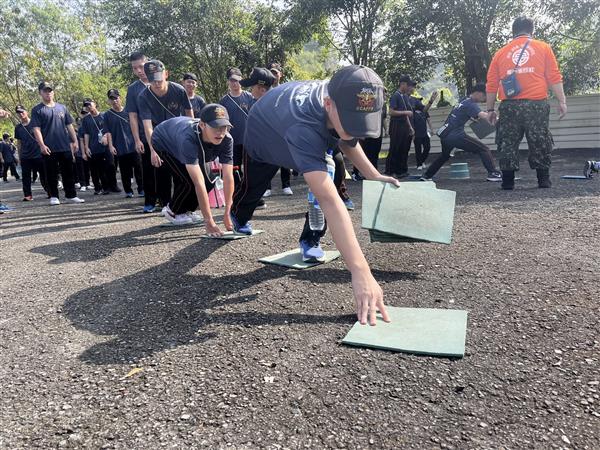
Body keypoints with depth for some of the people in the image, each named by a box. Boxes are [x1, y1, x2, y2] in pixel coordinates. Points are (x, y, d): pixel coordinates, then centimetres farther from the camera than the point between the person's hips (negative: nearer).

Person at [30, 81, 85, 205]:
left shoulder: (62, 108, 14)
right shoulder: (37, 110, 2)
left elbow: (69, 126, 15)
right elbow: (36, 129, -6)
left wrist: (74, 141, 7)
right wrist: (42, 145, -16)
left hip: (65, 147, 3)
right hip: (49, 149, -3)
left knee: (68, 173, 7)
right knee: (52, 174, 2)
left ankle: (71, 195, 14)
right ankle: (53, 196, 12)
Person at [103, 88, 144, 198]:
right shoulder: (107, 115, 5)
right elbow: (108, 132, 2)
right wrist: (110, 145, -6)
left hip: (133, 145, 1)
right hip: (120, 148, 0)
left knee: (138, 168, 0)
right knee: (125, 171, 4)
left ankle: (141, 190, 6)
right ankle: (128, 191, 13)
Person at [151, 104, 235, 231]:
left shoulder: (226, 139, -33)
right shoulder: (189, 139, -47)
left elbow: (228, 178, -33)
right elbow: (199, 183, -50)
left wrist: (227, 215, -37)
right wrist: (209, 221, -50)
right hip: (163, 143, -5)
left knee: (209, 181, -9)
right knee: (189, 181, -22)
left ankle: (186, 210, 19)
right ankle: (174, 212, 8)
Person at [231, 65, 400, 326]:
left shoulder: (345, 105, -32)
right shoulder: (303, 127, -54)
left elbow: (346, 141, -7)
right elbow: (331, 202, -63)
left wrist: (373, 175, -21)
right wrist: (360, 272, -67)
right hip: (263, 135, -4)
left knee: (325, 179, -20)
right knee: (253, 186, 18)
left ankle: (311, 241, 1)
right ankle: (239, 217, 54)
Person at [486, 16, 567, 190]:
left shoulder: (500, 53, 14)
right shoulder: (543, 48, 10)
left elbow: (491, 84, 11)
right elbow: (554, 77, 4)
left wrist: (490, 109, 17)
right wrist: (562, 101, 6)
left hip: (509, 106, 1)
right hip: (536, 104, -1)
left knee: (507, 143, 5)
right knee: (540, 143, 7)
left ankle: (508, 182, 3)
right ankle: (544, 180, 10)